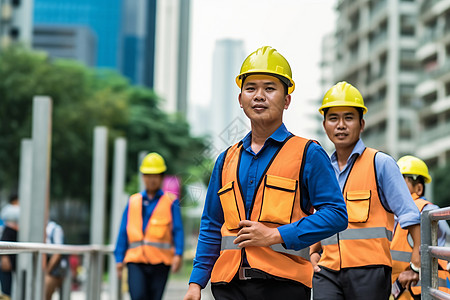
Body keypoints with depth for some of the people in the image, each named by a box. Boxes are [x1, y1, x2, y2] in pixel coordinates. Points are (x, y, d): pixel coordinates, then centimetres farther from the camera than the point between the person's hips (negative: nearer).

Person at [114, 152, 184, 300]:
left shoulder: (171, 202, 6)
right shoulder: (133, 202, 14)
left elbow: (178, 230, -1)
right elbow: (123, 232, 14)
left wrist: (178, 255, -15)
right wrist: (119, 259, 7)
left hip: (160, 261, -1)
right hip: (136, 260, 1)